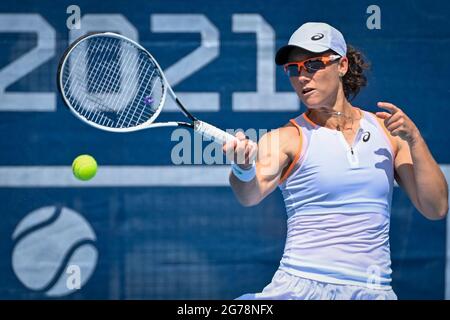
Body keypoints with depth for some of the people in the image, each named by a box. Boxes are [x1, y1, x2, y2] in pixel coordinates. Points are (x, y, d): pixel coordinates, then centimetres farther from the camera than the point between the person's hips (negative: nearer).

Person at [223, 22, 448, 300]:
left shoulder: (387, 131, 9)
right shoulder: (285, 138, 0)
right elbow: (251, 194, -20)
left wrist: (414, 139, -5)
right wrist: (244, 168, -42)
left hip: (373, 290, 3)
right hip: (300, 287, -3)